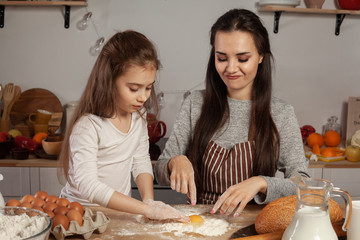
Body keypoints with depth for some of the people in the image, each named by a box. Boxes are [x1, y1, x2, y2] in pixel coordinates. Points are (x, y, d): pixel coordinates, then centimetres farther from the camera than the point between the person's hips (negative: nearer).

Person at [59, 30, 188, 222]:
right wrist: (146, 209, -29)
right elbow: (87, 185, -26)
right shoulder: (87, 126, -20)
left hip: (120, 210, 5)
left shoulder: (138, 114, 2)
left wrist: (149, 201, -7)